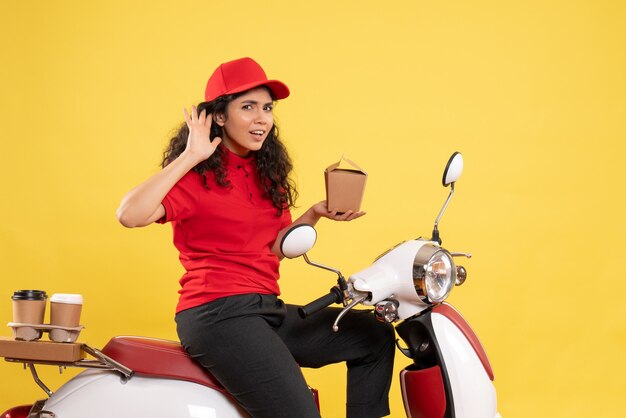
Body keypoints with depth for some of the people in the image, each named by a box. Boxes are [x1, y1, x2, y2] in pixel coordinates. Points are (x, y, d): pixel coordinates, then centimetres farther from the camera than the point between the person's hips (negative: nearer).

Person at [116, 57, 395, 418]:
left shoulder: (266, 173, 16)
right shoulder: (198, 174, -8)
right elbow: (130, 215, -25)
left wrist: (315, 215, 2)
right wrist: (189, 157, -23)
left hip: (268, 307, 9)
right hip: (217, 311, -9)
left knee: (375, 338, 10)